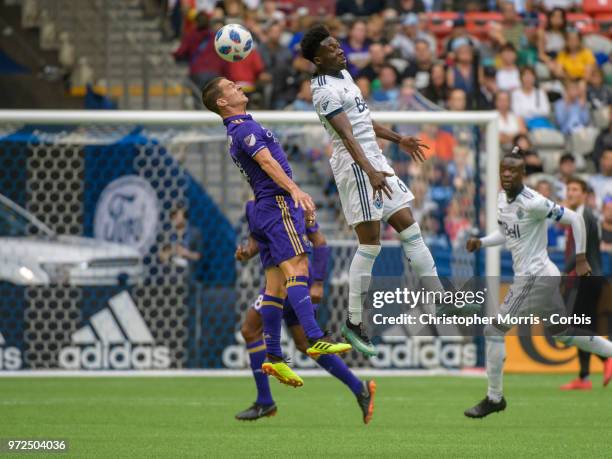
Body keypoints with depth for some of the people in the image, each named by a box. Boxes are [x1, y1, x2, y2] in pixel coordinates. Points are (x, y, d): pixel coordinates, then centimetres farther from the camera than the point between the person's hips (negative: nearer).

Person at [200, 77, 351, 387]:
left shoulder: (236, 131, 24)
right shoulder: (246, 127, -8)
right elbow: (267, 162, -24)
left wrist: (297, 201, 34)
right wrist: (295, 190, -35)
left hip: (264, 209, 10)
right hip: (278, 203, -10)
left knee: (275, 285, 4)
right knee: (297, 268, -20)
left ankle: (274, 358, -1)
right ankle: (316, 339, -33)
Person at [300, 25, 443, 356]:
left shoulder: (344, 75, 14)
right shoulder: (325, 91, -17)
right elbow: (347, 135, -29)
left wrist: (397, 139, 33)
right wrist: (371, 172, -39)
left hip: (375, 163, 10)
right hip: (356, 167, -10)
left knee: (409, 228, 9)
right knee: (370, 245, -8)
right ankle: (353, 323, -2)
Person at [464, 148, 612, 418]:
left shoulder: (532, 203, -21)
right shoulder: (503, 198, 5)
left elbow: (575, 219, -16)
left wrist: (581, 260, -13)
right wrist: (480, 242, 4)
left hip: (534, 276, -9)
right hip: (545, 275, 9)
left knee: (494, 332, -5)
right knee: (564, 333, 21)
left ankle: (494, 399, 4)